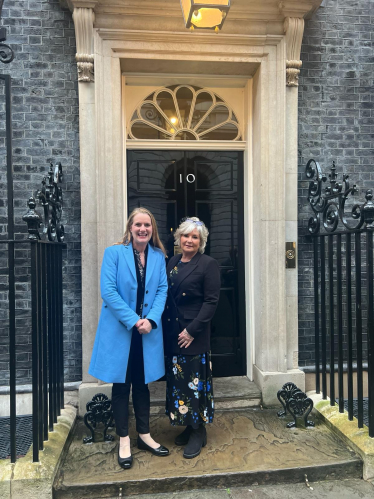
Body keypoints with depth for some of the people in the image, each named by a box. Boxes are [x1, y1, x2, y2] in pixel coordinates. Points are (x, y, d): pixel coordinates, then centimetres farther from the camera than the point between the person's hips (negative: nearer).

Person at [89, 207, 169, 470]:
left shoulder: (159, 256, 4)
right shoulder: (114, 253, -7)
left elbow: (162, 290, 0)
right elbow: (108, 290, -14)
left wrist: (151, 320, -15)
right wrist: (133, 321, -18)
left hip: (148, 331, 3)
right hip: (119, 330, -3)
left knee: (142, 384, 16)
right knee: (121, 385, 10)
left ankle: (145, 435, 33)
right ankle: (124, 441, 26)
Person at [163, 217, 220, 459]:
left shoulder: (208, 264, -8)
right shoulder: (173, 262, 11)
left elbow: (211, 301, -12)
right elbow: (166, 296, 12)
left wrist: (192, 330, -17)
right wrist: (165, 327, 4)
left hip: (194, 334, -6)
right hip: (172, 332, 6)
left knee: (195, 380, 3)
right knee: (177, 380, 14)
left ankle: (199, 432, 23)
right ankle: (187, 426, 33)